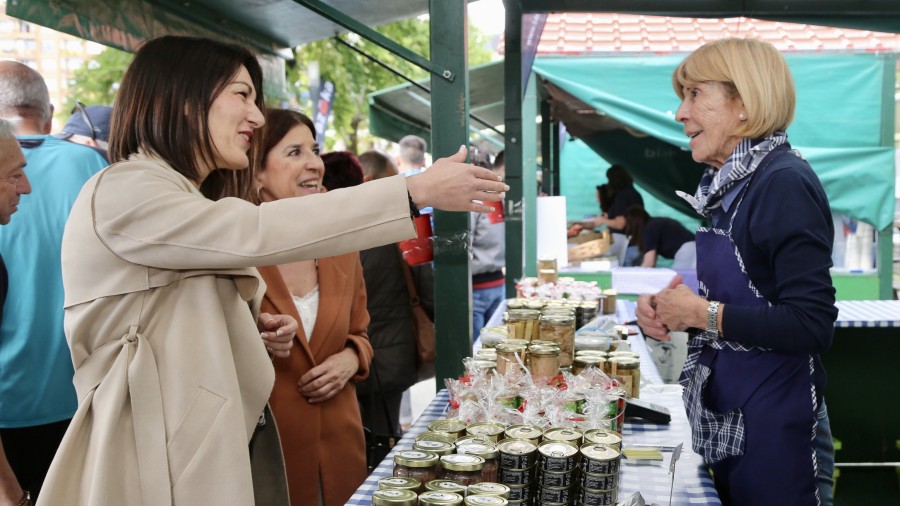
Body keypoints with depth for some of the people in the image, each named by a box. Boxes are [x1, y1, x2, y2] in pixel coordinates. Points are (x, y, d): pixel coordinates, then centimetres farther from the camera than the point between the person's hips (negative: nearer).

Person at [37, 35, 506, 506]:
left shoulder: (190, 204, 19)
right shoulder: (122, 191, -13)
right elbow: (255, 233, -26)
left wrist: (254, 333, 3)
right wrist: (416, 190, -26)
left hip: (225, 449, 10)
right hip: (162, 465, -9)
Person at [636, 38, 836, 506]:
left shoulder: (785, 185, -18)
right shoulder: (731, 185, 8)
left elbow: (811, 325, -24)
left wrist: (704, 314, -18)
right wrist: (665, 310, 0)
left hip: (775, 430, -8)